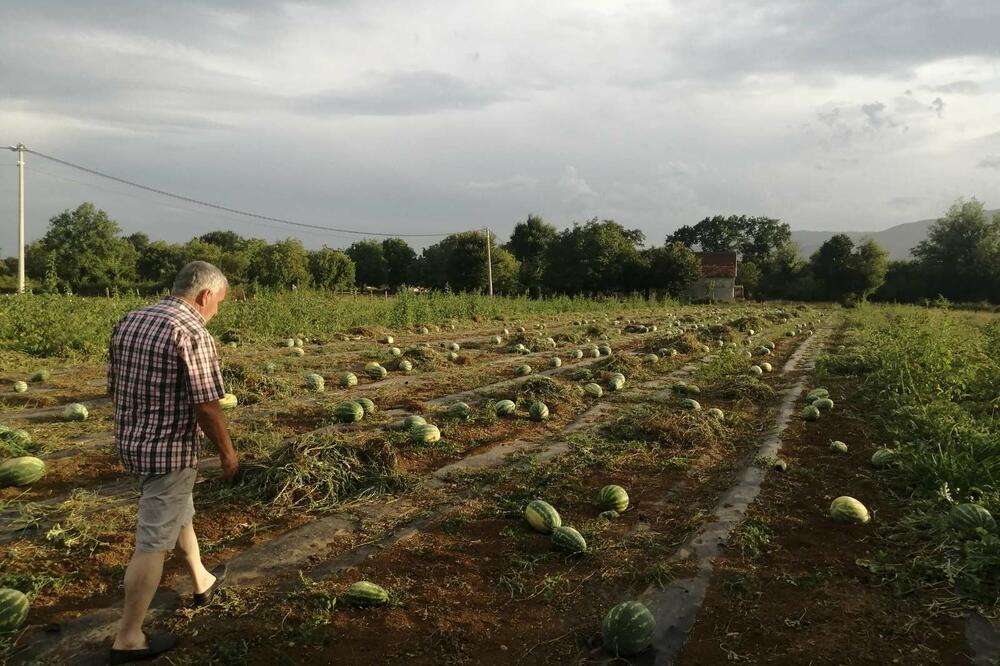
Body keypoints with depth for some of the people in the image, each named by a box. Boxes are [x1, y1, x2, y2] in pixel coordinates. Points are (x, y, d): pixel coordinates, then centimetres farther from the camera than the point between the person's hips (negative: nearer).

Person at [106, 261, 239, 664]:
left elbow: (114, 388, 11)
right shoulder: (193, 335, -21)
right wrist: (227, 452, -7)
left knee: (179, 513, 27)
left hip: (132, 444, 9)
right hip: (170, 451, -9)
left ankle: (202, 582, 46)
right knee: (154, 542, 3)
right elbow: (206, 406, -20)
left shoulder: (128, 322, 4)